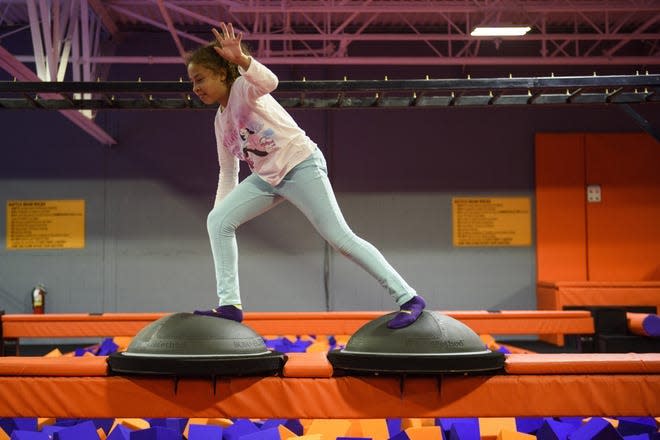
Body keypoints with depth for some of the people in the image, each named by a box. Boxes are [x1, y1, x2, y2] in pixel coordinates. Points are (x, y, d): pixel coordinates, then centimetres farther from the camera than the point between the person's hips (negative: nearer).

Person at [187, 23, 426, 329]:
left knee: (340, 237, -14)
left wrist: (241, 59, -52)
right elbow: (228, 172, 20)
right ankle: (229, 305, -3)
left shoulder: (242, 88, -9)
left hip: (300, 165, -8)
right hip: (267, 178, 8)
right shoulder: (221, 121, 15)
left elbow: (269, 81, -34)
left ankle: (408, 298, -8)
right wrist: (221, 209, 14)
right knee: (216, 221, -5)